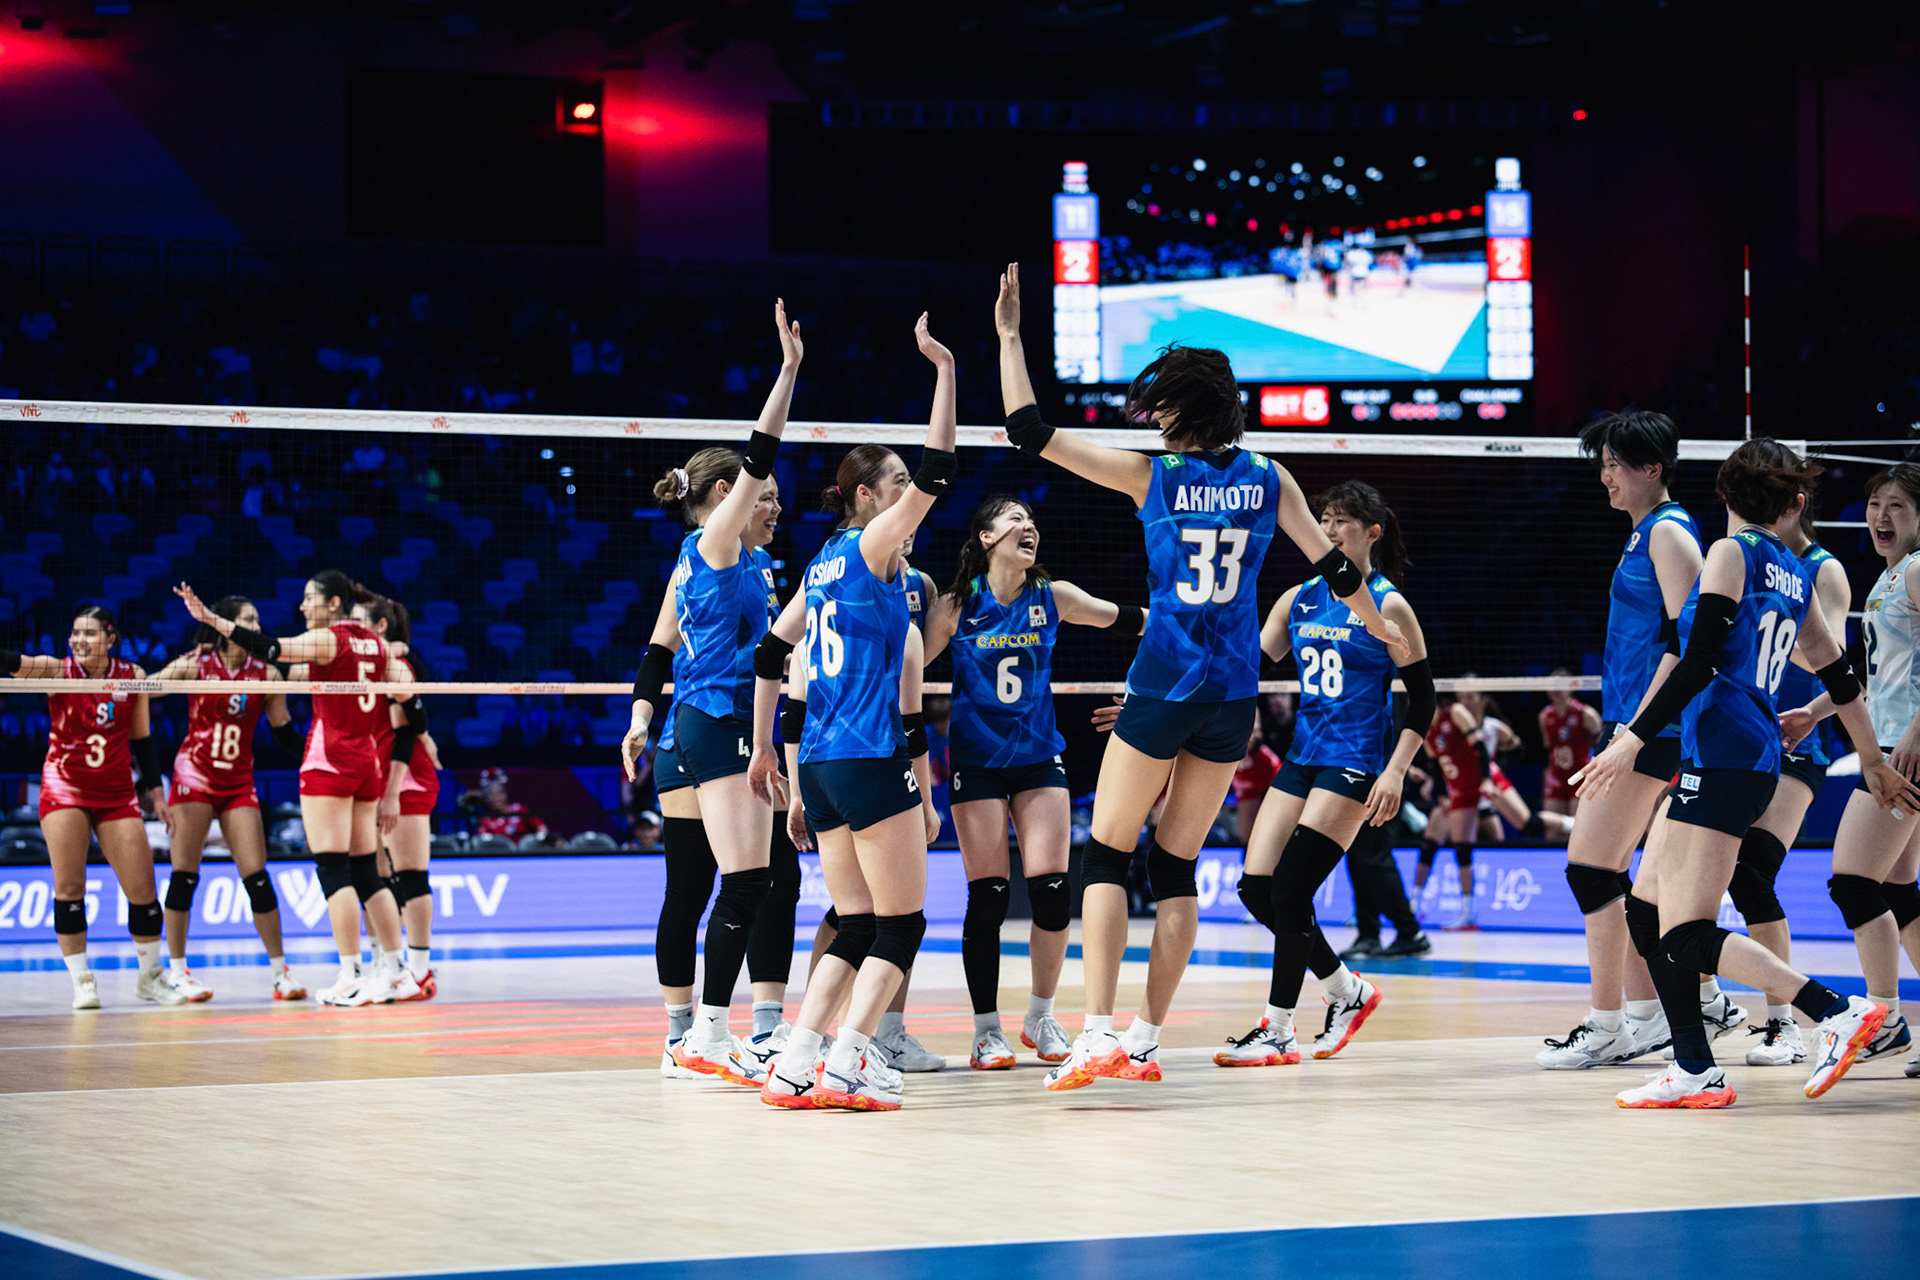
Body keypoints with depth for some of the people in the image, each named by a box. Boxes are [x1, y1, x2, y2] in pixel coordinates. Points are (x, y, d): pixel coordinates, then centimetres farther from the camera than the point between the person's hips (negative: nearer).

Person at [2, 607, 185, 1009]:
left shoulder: (133, 677, 1)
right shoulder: (57, 671, -6)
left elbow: (142, 740, 9)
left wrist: (156, 794, 8)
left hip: (117, 794, 2)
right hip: (64, 788, -2)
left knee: (142, 890, 0)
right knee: (68, 887, -10)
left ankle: (149, 976, 18)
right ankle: (81, 980, 0)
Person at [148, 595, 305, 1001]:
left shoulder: (266, 674, 3)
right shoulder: (196, 666, -3)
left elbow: (285, 736, 9)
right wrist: (179, 668, -25)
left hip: (239, 783, 2)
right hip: (194, 776, -2)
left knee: (257, 877, -4)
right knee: (184, 875, -3)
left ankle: (280, 970, 2)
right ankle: (178, 970, 6)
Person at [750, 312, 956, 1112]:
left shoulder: (824, 565, 17)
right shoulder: (872, 549, -5)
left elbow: (771, 655, 18)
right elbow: (937, 473, -14)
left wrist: (764, 747, 23)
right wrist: (944, 371, -11)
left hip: (820, 765, 8)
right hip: (870, 759, -8)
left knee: (857, 926, 10)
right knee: (903, 923, -3)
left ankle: (795, 1065, 1)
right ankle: (844, 1066, -12)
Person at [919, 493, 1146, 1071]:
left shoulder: (1052, 596, 1)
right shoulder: (956, 606, -7)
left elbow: (1125, 620, 8)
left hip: (1039, 757, 2)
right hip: (975, 760, -2)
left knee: (1052, 888, -7)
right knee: (987, 894, -5)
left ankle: (1040, 1017, 11)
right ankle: (987, 1031, 6)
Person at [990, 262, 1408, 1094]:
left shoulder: (1151, 478, -6)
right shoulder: (1267, 480, 3)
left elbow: (1032, 433, -5)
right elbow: (1333, 565, 11)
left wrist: (1009, 337, 1)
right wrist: (1383, 629, 28)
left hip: (1164, 687, -4)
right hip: (1234, 694, 4)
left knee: (1107, 853, 3)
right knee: (1177, 866, 11)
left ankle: (1098, 1033, -10)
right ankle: (1145, 1041, 10)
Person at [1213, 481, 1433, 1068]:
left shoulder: (1387, 606, -5)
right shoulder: (1299, 599, 11)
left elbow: (1421, 696, -5)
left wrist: (1395, 772, -14)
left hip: (1354, 762, -7)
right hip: (1302, 755, 7)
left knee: (1289, 892, -13)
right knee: (1256, 888, 0)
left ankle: (1277, 1031, -2)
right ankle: (1347, 991, 19)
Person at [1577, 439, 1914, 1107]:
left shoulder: (1730, 553, -5)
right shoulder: (1793, 575, 16)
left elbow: (1698, 664, -14)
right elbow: (1838, 672, 24)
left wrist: (1632, 739, -13)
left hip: (1721, 754, -8)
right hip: (1757, 760, 8)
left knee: (1685, 938, -12)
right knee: (1646, 908, 11)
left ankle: (1839, 1010, -16)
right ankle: (1695, 1072, 6)